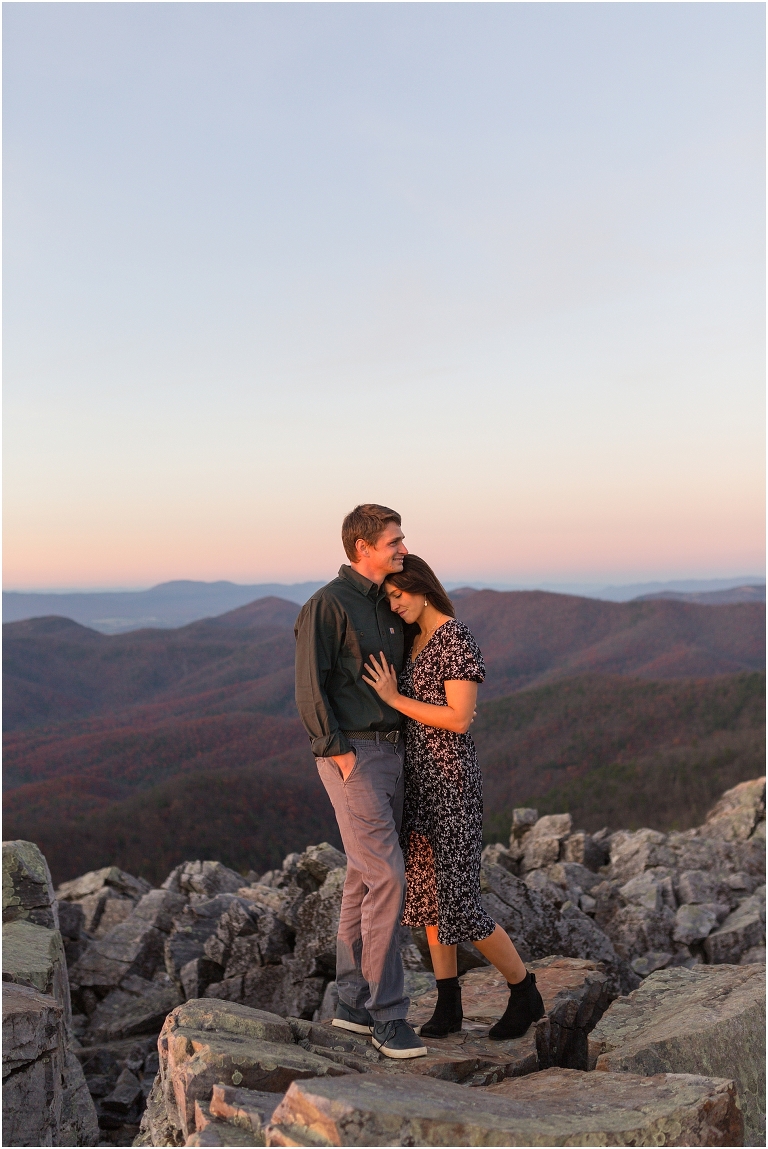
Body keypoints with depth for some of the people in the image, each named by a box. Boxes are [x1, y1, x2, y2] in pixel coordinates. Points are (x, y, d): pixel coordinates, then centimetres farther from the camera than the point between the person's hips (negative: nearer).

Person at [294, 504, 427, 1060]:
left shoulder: (386, 605, 15)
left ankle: (354, 1002, 21)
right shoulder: (327, 605, -11)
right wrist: (341, 755, -18)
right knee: (388, 879, -11)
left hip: (391, 753, 8)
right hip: (353, 756, -8)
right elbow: (311, 689, -15)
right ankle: (388, 1014, -1)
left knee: (366, 879, 11)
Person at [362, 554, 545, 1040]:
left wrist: (394, 698, -19)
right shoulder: (415, 641, 12)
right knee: (426, 891, 11)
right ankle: (448, 1006, 22)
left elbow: (460, 720, -22)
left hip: (450, 780, -9)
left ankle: (525, 992, 16)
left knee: (459, 903, -4)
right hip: (418, 777, 9)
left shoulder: (458, 640, -16)